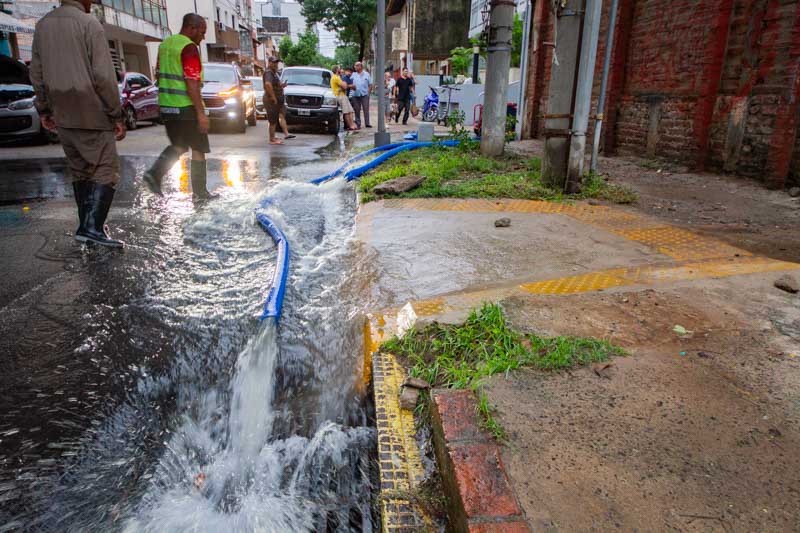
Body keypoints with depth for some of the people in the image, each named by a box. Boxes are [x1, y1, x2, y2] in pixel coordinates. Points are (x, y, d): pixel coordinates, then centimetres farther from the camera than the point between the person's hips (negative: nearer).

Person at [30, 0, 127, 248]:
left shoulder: (43, 25, 13)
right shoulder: (89, 23, -8)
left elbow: (37, 74, 15)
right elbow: (103, 76, -14)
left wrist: (44, 110, 22)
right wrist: (116, 115, -10)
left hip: (62, 116, 7)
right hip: (91, 114, -7)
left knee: (79, 171, 15)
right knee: (106, 169, -4)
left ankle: (87, 226, 18)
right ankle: (92, 227, -15)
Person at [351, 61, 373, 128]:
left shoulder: (366, 74, 7)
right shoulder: (353, 75, 11)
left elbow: (370, 84, 7)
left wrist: (369, 92, -3)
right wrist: (352, 86, -9)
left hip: (364, 94, -2)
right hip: (356, 95, 2)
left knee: (366, 109, -3)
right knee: (357, 110, 3)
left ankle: (367, 123, 2)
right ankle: (358, 124, 10)